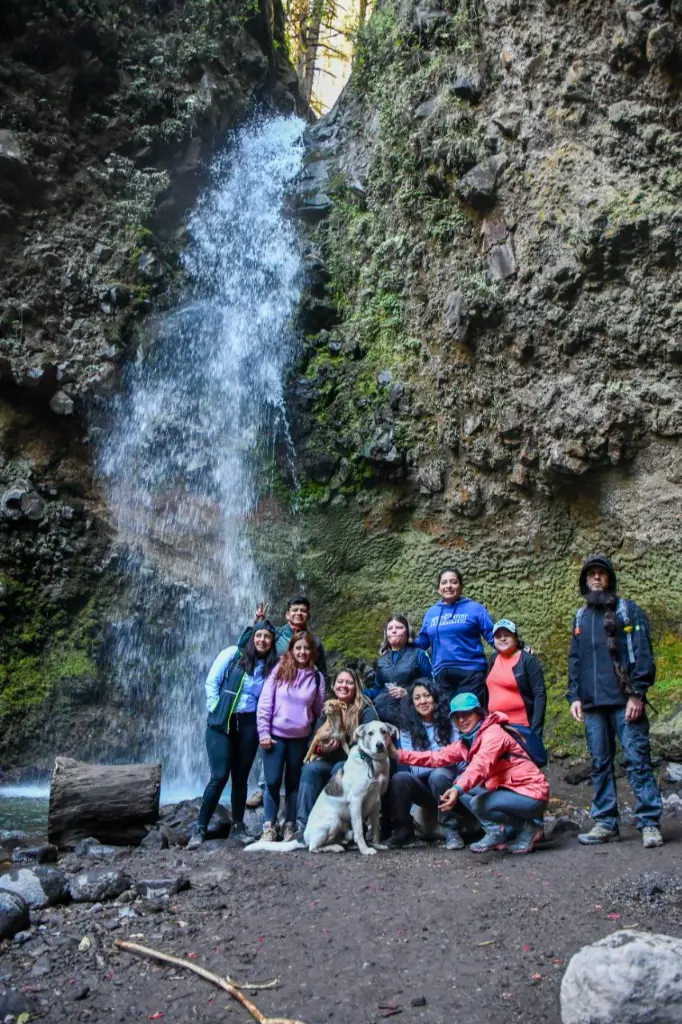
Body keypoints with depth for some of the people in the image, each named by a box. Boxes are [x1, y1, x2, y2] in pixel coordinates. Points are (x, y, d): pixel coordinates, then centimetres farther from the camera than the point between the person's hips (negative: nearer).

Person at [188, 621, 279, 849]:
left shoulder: (270, 667, 7)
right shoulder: (232, 654, -2)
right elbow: (211, 682, -2)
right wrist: (215, 709, -7)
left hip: (249, 725, 3)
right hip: (221, 723, -3)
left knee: (241, 777, 8)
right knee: (220, 776, -10)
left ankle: (237, 826, 21)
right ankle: (200, 828, 0)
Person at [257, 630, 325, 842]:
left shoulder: (317, 677, 1)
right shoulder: (279, 670, -4)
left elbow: (319, 710, 8)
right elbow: (265, 702, -4)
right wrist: (263, 732, -8)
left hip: (301, 738, 1)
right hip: (275, 735, -1)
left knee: (294, 782, 10)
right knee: (273, 782, -1)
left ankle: (290, 826, 20)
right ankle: (269, 826, 11)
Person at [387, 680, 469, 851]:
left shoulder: (448, 722, 1)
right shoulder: (407, 728, 4)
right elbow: (415, 767, -7)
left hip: (446, 783, -1)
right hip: (423, 788, 1)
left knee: (438, 775, -34)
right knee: (399, 778, -29)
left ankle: (451, 830, -19)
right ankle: (403, 829, -7)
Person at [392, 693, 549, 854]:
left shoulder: (493, 733, -19)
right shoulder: (466, 741, 8)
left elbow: (480, 765, -37)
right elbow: (438, 757, 1)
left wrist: (458, 789, -53)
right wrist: (399, 755, -6)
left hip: (532, 794, -9)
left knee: (479, 804, -27)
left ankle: (529, 828, -5)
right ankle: (496, 831, 2)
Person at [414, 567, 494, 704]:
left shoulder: (474, 608, 2)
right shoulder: (431, 613, 13)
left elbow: (492, 635, 2)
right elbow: (422, 642, 19)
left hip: (471, 672, -3)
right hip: (441, 675, 4)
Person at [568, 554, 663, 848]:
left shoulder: (628, 610, 4)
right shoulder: (580, 617, 18)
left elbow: (642, 653, -3)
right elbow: (574, 660, 19)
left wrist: (637, 694, -11)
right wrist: (574, 696, 10)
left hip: (625, 701, -4)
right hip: (593, 703, 5)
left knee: (637, 760, -5)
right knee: (600, 763, 7)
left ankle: (649, 823, 2)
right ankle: (605, 823, 14)